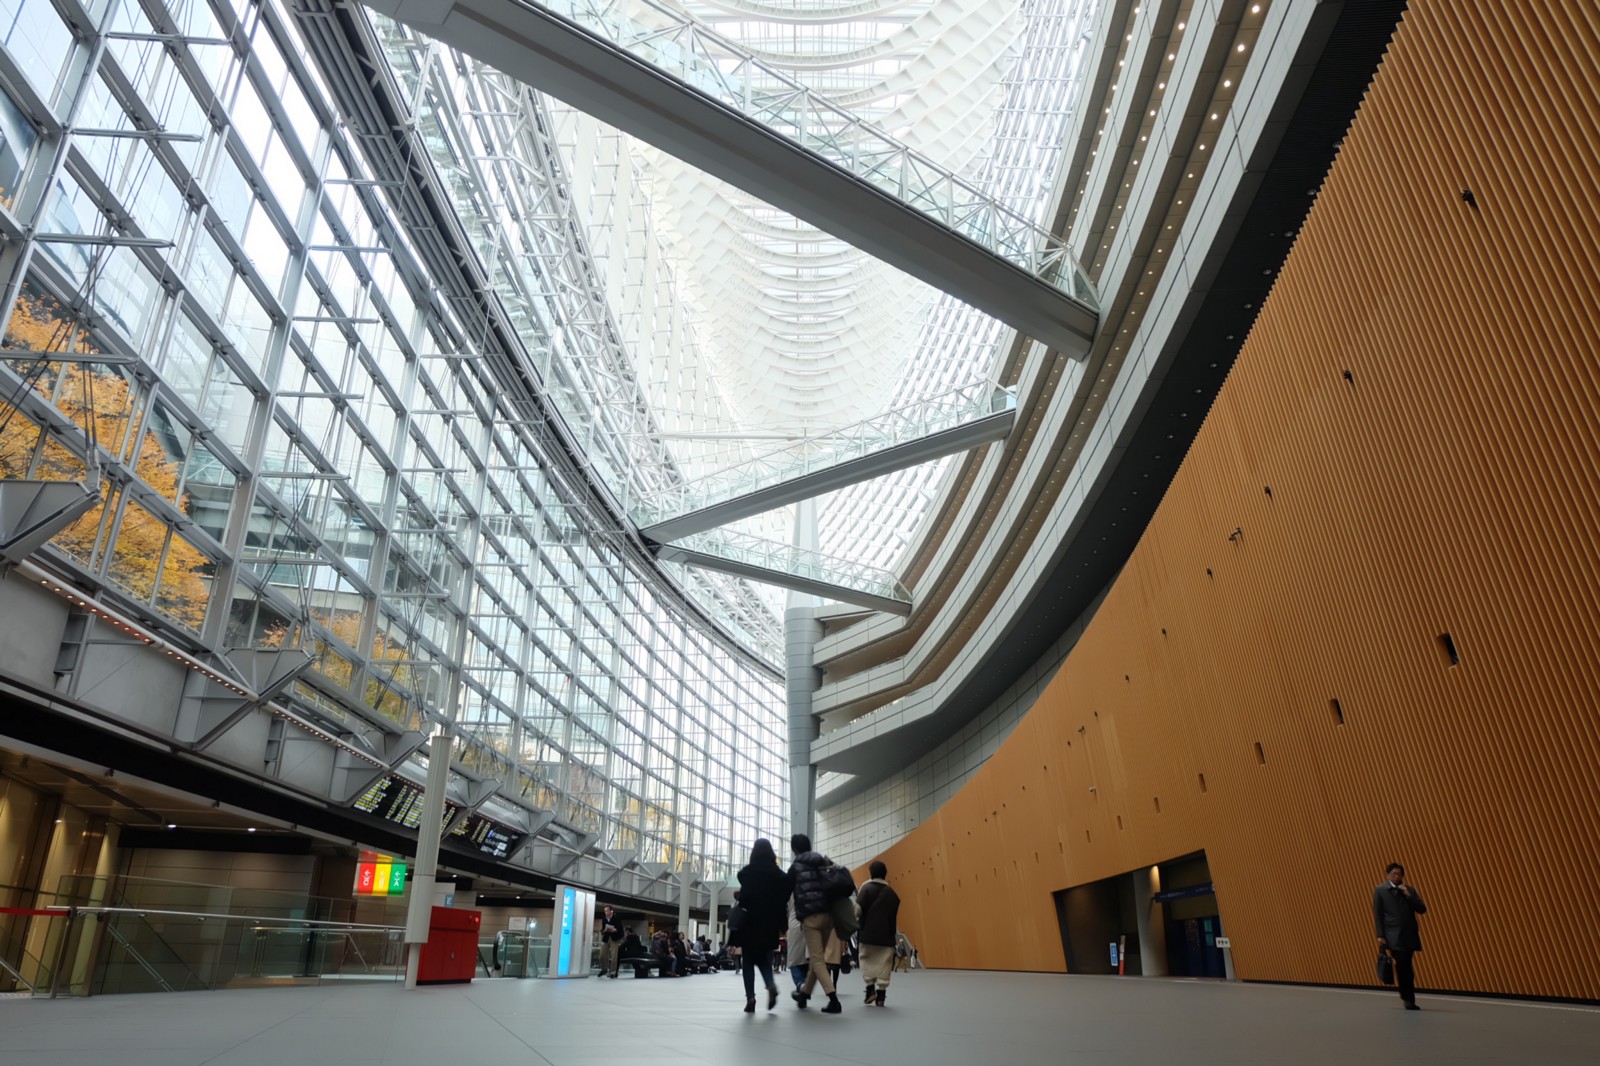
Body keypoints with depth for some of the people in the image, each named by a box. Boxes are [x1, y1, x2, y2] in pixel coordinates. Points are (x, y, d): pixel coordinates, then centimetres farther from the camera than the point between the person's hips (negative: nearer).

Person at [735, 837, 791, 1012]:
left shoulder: (747, 872, -3)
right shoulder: (780, 874, 4)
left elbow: (743, 896, -12)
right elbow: (784, 901, 1)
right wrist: (781, 924, 5)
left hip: (750, 922, -2)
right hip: (769, 923, 3)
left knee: (748, 961, 9)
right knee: (764, 958, 16)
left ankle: (750, 998, -1)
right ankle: (771, 985, -11)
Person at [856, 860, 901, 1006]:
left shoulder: (866, 888, -5)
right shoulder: (892, 893, 10)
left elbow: (859, 909, -11)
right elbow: (894, 916, 13)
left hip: (868, 933, -3)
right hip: (886, 934, 3)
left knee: (867, 960, 10)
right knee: (884, 963, 6)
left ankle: (870, 988, -1)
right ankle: (881, 992, 2)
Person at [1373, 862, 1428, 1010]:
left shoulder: (1409, 890, 13)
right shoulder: (1380, 890, 2)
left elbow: (1422, 909, 3)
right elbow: (1377, 914, -1)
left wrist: (1408, 895, -7)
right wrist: (1380, 935, -7)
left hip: (1409, 935, 4)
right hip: (1393, 935, -4)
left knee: (1405, 966, 6)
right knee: (1403, 966, -11)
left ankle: (1407, 997, 22)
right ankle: (1409, 999, -3)